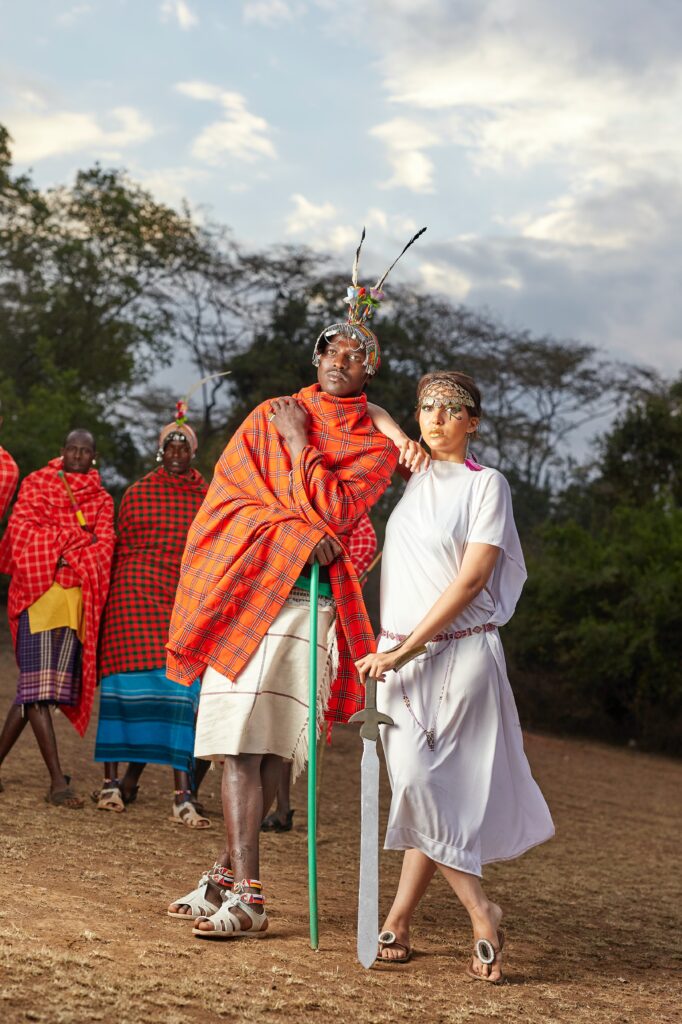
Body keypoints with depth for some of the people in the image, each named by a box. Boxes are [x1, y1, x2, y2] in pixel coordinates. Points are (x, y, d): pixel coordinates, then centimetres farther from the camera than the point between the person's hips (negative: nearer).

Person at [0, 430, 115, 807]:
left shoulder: (101, 500, 18)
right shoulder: (36, 483, 11)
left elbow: (105, 543, 4)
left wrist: (73, 560, -14)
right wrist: (72, 539, -9)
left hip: (77, 597, 3)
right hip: (38, 590, -3)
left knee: (34, 686, 3)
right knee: (39, 685, -11)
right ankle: (57, 781, -15)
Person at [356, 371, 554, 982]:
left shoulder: (486, 484, -1)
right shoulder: (408, 480, 13)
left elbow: (472, 578, -10)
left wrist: (407, 648, -14)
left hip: (460, 650, -4)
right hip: (399, 653, 5)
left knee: (427, 782, -8)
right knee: (417, 782, -3)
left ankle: (398, 923, -1)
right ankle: (482, 914, 6)